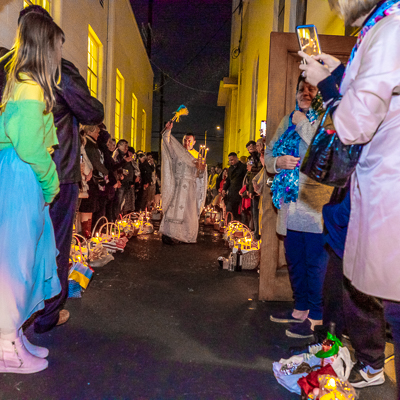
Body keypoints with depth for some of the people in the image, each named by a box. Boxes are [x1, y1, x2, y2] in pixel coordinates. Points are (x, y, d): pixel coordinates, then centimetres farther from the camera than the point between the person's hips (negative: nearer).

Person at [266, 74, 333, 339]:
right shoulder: (289, 121, 19)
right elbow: (269, 154, 20)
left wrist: (302, 124, -11)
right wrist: (277, 161, -4)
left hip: (316, 203, -7)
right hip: (291, 202, 7)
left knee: (315, 261, -2)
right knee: (295, 258, 15)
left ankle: (316, 317, 13)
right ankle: (301, 309, 30)